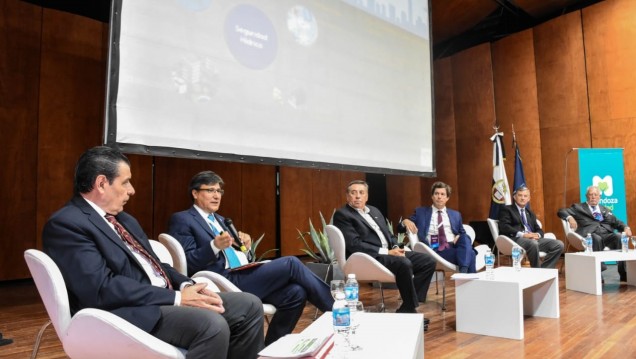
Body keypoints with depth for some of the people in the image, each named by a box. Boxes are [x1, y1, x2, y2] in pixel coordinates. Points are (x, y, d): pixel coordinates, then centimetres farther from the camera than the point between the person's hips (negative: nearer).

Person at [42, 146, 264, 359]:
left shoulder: (124, 219, 19)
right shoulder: (65, 223, -10)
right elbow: (102, 289, -21)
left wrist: (186, 285, -2)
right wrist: (176, 298, -20)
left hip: (163, 299, 9)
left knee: (249, 306, -1)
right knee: (212, 325, -32)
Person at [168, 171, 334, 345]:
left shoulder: (220, 220, 24)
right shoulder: (181, 220, -1)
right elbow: (187, 264, -10)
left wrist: (244, 245, 0)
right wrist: (215, 246, -26)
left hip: (238, 276, 8)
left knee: (295, 293, -14)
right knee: (291, 263, -17)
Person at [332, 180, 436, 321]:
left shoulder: (374, 210, 20)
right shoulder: (342, 215, -6)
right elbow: (354, 245, -16)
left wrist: (396, 247, -2)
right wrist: (386, 252, -19)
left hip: (390, 252, 9)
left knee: (428, 261, -4)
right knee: (404, 263, -33)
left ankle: (406, 309, -4)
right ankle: (411, 310, -14)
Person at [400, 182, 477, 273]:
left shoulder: (456, 215, 25)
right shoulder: (420, 212, 17)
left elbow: (463, 234, 23)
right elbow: (401, 228, 14)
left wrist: (460, 237, -2)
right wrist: (405, 221, -11)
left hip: (453, 247, 4)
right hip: (435, 250, -4)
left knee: (465, 238, -33)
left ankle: (464, 271, -43)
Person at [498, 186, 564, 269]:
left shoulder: (530, 213, 29)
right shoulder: (506, 209, 8)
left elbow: (539, 230, 21)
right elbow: (504, 227, -8)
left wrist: (537, 235, -5)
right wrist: (522, 234, -19)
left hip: (533, 238, 7)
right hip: (516, 239, -7)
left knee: (559, 244, -15)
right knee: (533, 243, -38)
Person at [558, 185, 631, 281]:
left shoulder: (605, 210, 30)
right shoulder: (578, 207, 17)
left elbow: (616, 222, 19)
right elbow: (561, 212, 6)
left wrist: (626, 227, -4)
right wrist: (570, 217, -16)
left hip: (607, 235, 4)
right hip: (590, 235, -4)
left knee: (619, 237, -28)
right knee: (596, 238, -37)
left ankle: (624, 273, -25)